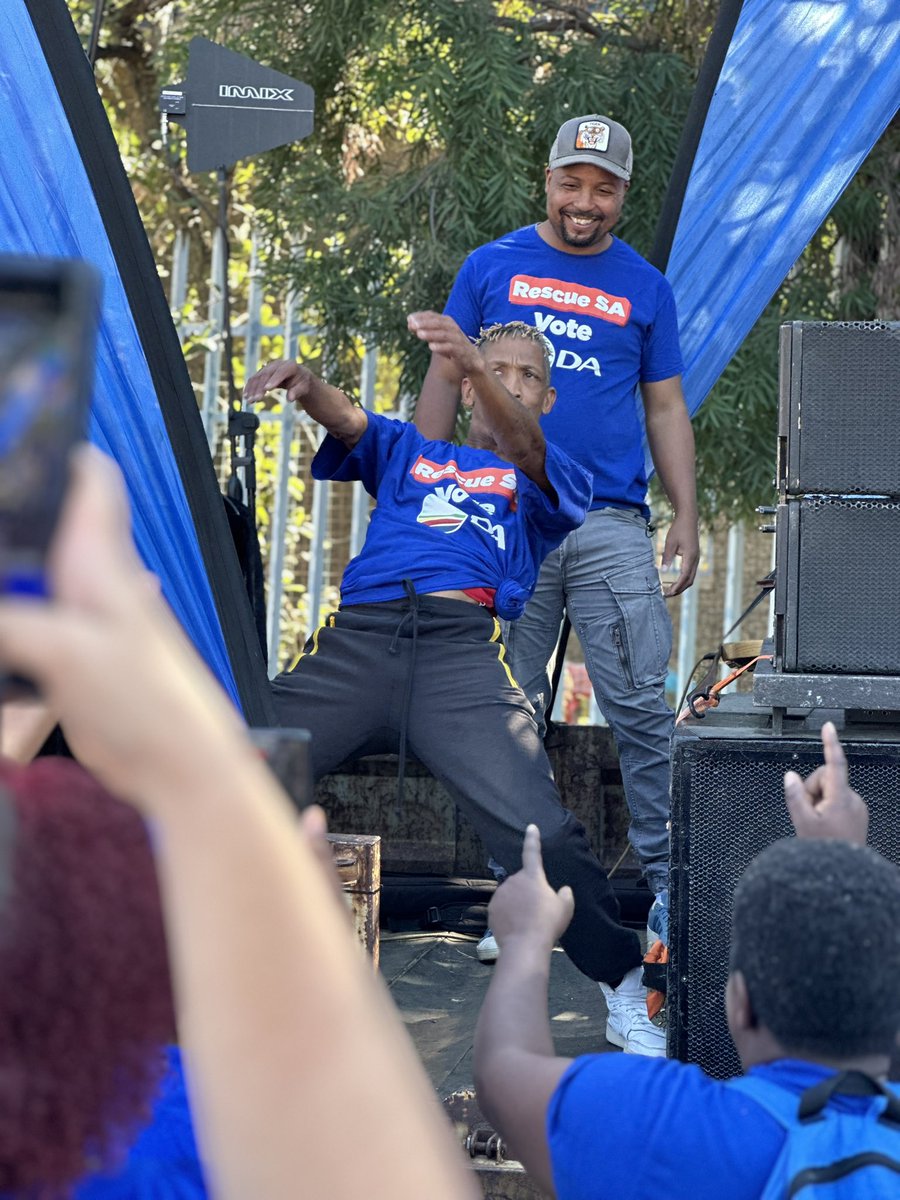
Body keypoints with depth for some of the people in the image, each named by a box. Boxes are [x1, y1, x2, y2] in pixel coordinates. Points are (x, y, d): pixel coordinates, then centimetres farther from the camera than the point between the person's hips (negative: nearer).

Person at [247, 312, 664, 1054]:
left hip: (461, 649, -2)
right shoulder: (404, 452, 33)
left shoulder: (550, 483, 25)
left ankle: (626, 993, -2)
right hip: (355, 640, 2)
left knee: (540, 830, -21)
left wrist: (470, 360, -20)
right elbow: (345, 418, 12)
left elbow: (523, 443, 2)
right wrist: (301, 384, -14)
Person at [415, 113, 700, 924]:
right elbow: (445, 379, 10)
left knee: (641, 706, -5)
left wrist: (686, 518, 5)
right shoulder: (491, 268, 9)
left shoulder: (644, 287, 12)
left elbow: (666, 409, 14)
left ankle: (667, 882, 4)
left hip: (613, 523, 0)